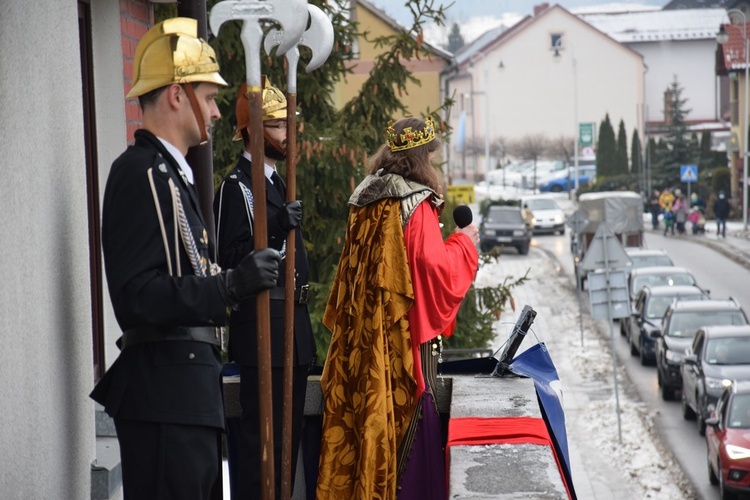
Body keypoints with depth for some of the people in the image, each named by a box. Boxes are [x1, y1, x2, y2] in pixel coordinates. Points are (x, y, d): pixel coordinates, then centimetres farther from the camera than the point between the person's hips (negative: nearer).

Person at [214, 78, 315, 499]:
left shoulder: (277, 181, 18)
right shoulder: (236, 186, -12)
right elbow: (233, 259, -19)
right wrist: (277, 229, -29)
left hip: (291, 324, 10)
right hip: (263, 326, -10)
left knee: (289, 431, 14)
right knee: (262, 433, -9)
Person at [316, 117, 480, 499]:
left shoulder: (365, 200, 9)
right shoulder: (418, 205, -13)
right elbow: (436, 269, -17)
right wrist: (464, 243, -1)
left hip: (364, 334, 7)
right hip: (405, 334, -7)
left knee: (366, 416, 11)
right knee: (407, 415, -1)